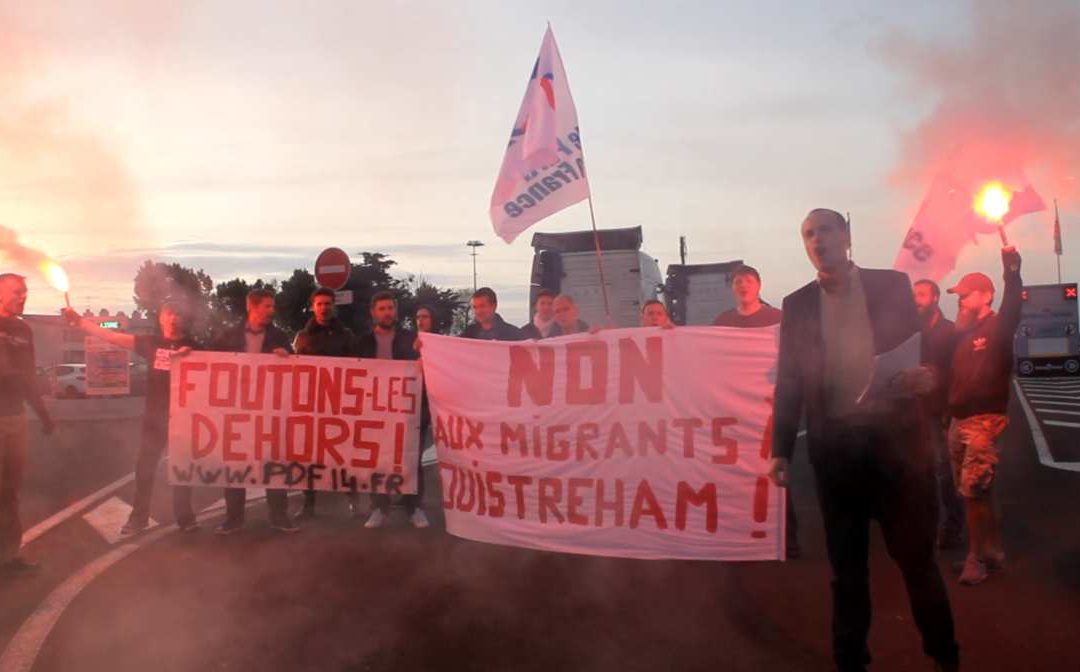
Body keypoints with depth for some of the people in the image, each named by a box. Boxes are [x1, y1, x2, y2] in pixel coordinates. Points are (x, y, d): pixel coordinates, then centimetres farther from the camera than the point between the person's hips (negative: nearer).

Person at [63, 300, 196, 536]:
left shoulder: (191, 346, 0)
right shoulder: (151, 342, 3)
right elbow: (112, 336, -1)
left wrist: (190, 355, -22)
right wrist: (79, 321, -8)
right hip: (155, 415, 2)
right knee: (145, 466, 6)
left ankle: (185, 517, 19)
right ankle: (139, 517, 19)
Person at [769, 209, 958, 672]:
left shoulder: (892, 285, 3)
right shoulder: (797, 304, 7)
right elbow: (788, 382, 6)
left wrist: (926, 376, -19)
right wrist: (780, 450, 2)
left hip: (893, 438, -1)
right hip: (834, 445, 1)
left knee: (915, 554, 7)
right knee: (846, 563, 11)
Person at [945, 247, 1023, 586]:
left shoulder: (998, 327, -6)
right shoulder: (963, 333, 15)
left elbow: (1013, 304, -27)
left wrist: (1012, 269, -42)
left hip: (984, 421, -8)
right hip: (959, 421, 8)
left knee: (973, 490, -12)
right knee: (970, 492, 12)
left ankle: (978, 558, -1)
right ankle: (992, 551, 24)